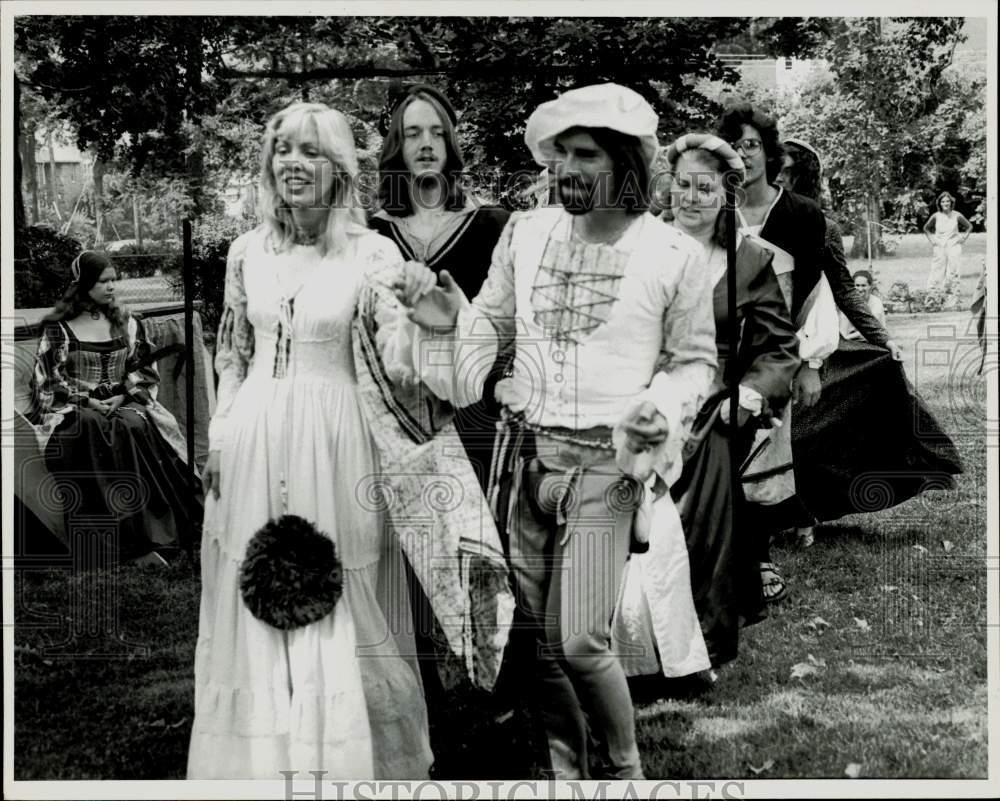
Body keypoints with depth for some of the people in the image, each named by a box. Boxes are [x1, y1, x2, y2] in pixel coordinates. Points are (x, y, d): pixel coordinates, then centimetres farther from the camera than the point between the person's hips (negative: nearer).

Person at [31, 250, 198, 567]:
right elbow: (48, 380, 1)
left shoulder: (126, 323, 15)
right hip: (73, 407, -2)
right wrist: (87, 401, -12)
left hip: (123, 402, 2)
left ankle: (139, 543, -37)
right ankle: (140, 543, -40)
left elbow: (143, 369, 13)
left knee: (137, 427, -33)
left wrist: (122, 396, -5)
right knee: (94, 429, -36)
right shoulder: (57, 329, 4)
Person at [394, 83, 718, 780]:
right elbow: (492, 330, 14)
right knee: (537, 635, 10)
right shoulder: (526, 233, 4)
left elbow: (696, 361, 6)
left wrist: (664, 407, -13)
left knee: (579, 642, -8)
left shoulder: (674, 256, -5)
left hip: (603, 464, -4)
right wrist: (450, 320, -6)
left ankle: (622, 769, 18)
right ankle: (565, 766, 32)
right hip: (523, 453, 4)